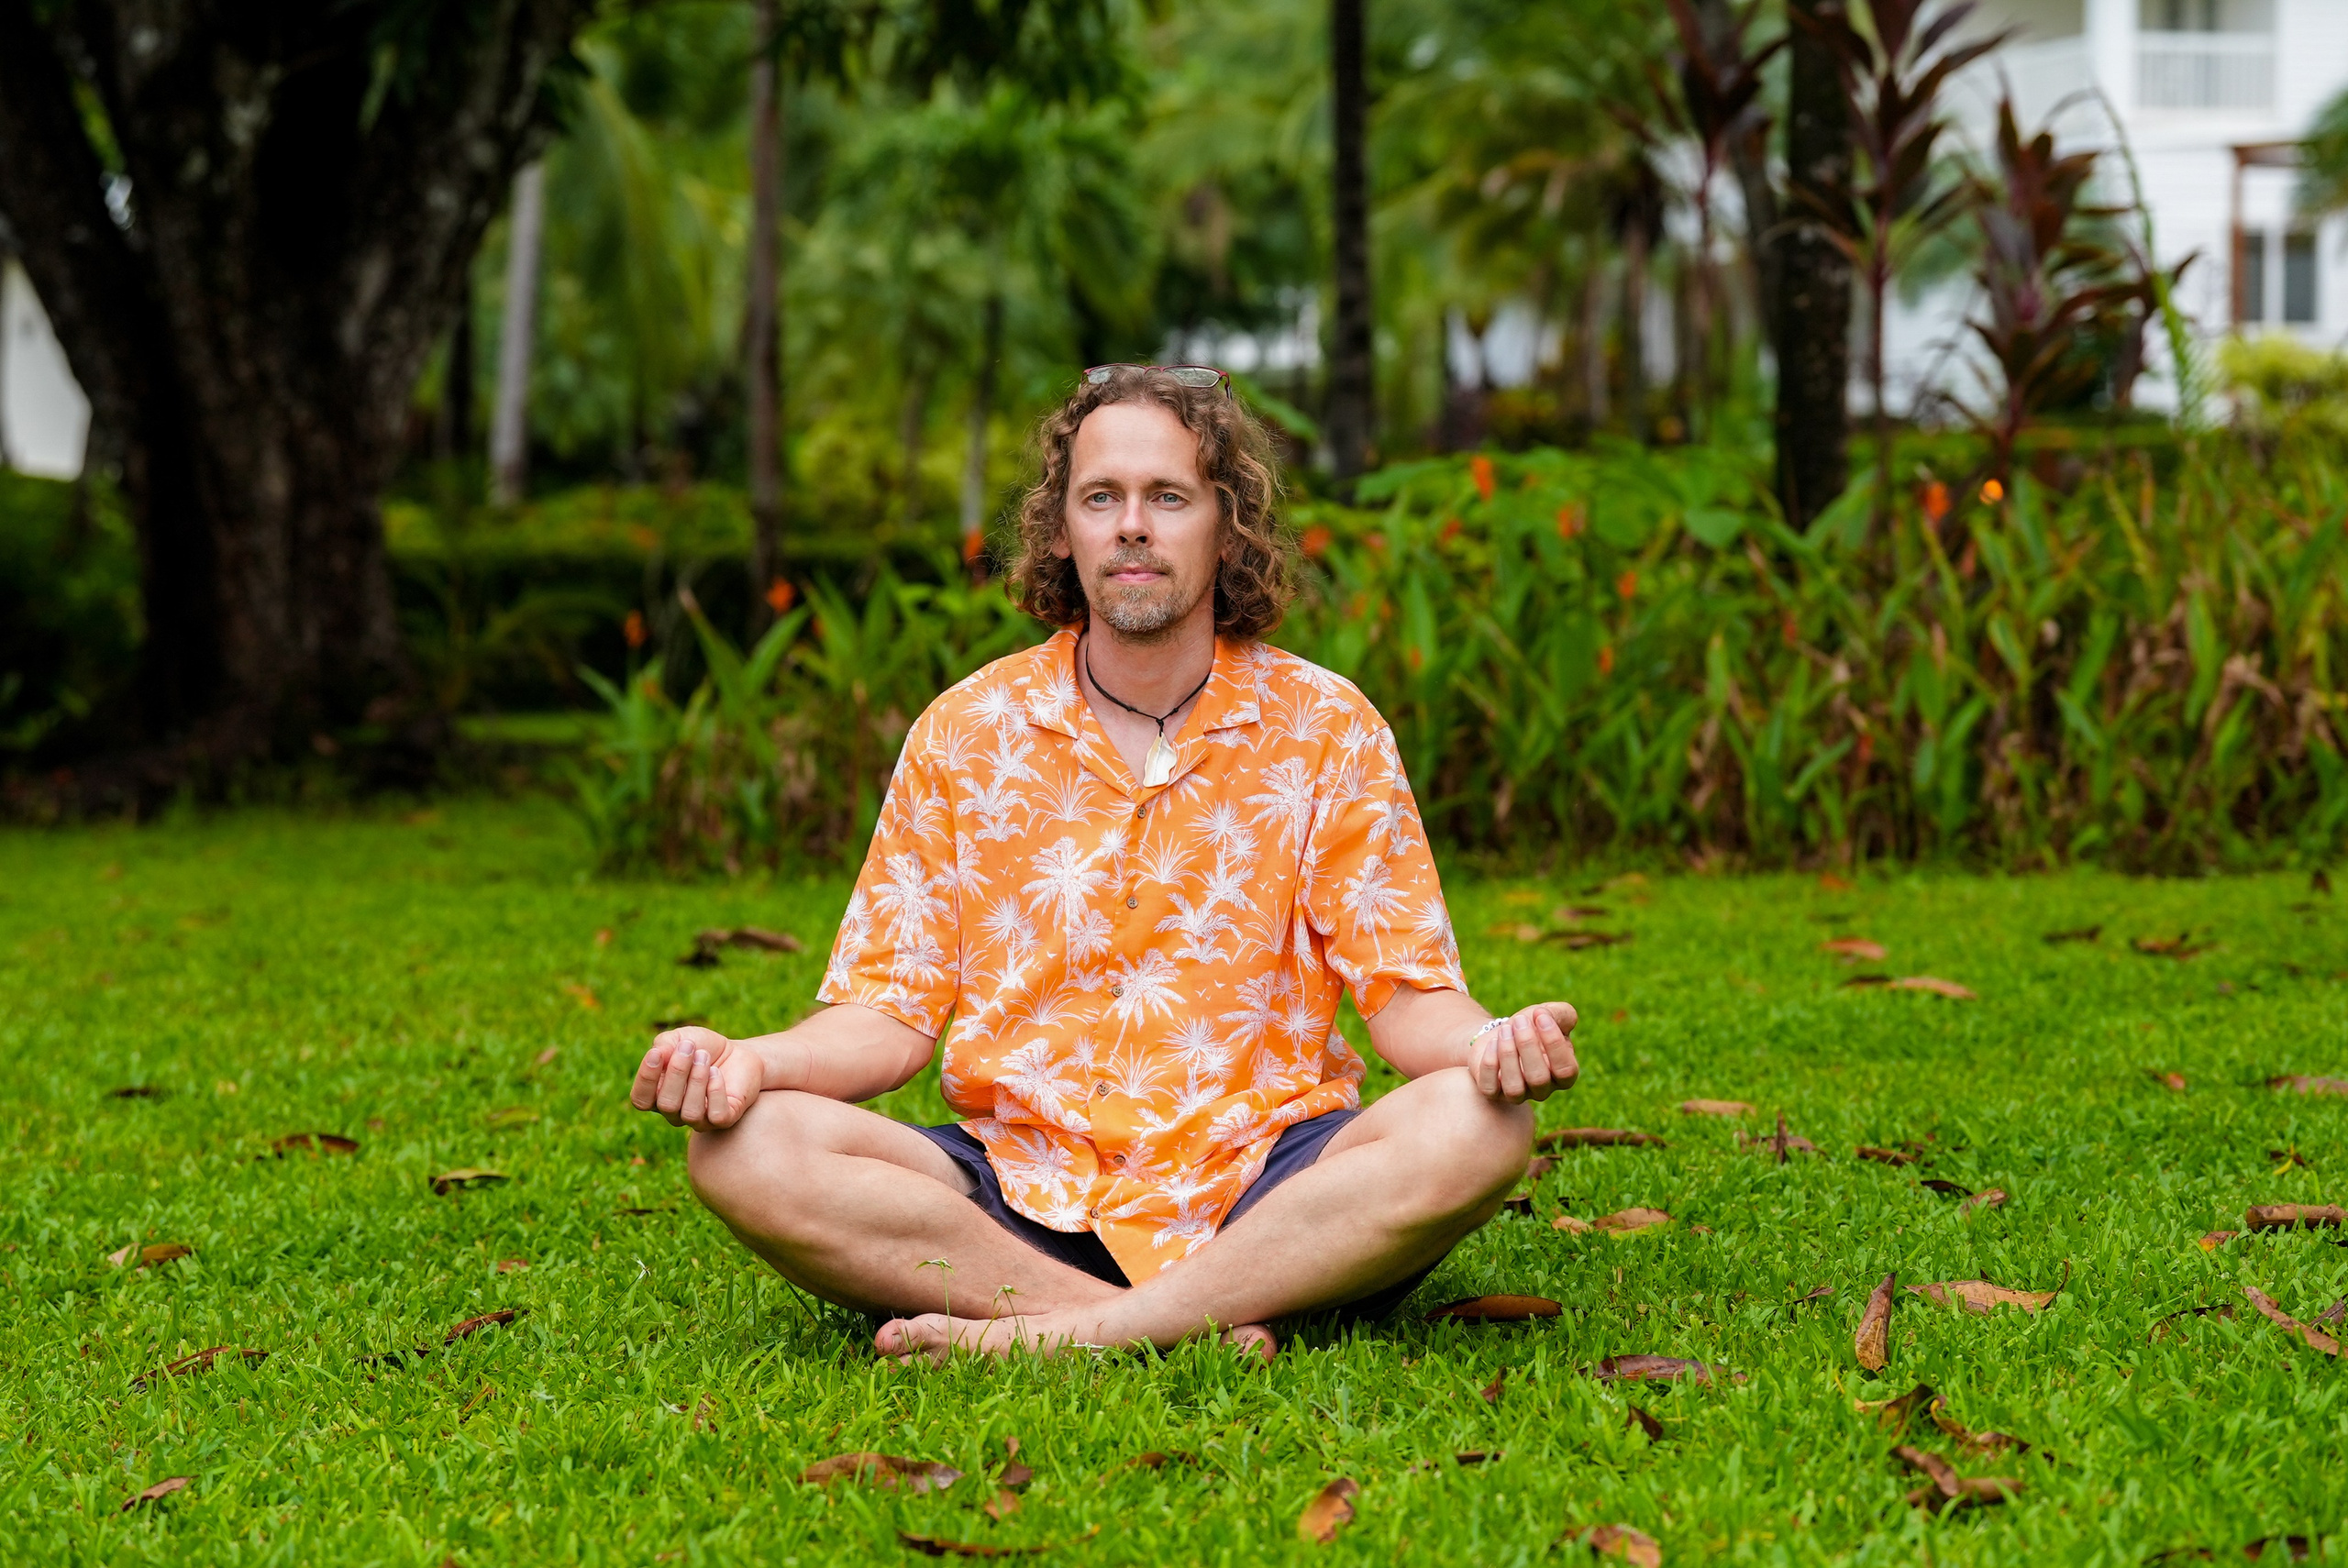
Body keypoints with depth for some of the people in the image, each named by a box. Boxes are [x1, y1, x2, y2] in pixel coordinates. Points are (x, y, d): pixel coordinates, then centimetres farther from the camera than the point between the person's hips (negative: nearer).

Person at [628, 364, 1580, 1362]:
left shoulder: (1326, 732, 5)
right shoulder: (963, 735, 7)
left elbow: (1407, 995, 2)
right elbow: (893, 1014, 6)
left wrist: (1484, 1043, -22)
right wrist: (751, 1060, -16)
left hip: (1259, 1192, -1)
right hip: (1019, 1191, 1)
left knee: (1475, 1128, -31)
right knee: (745, 1148, -25)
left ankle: (1060, 1334, -29)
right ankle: (1199, 1329, -29)